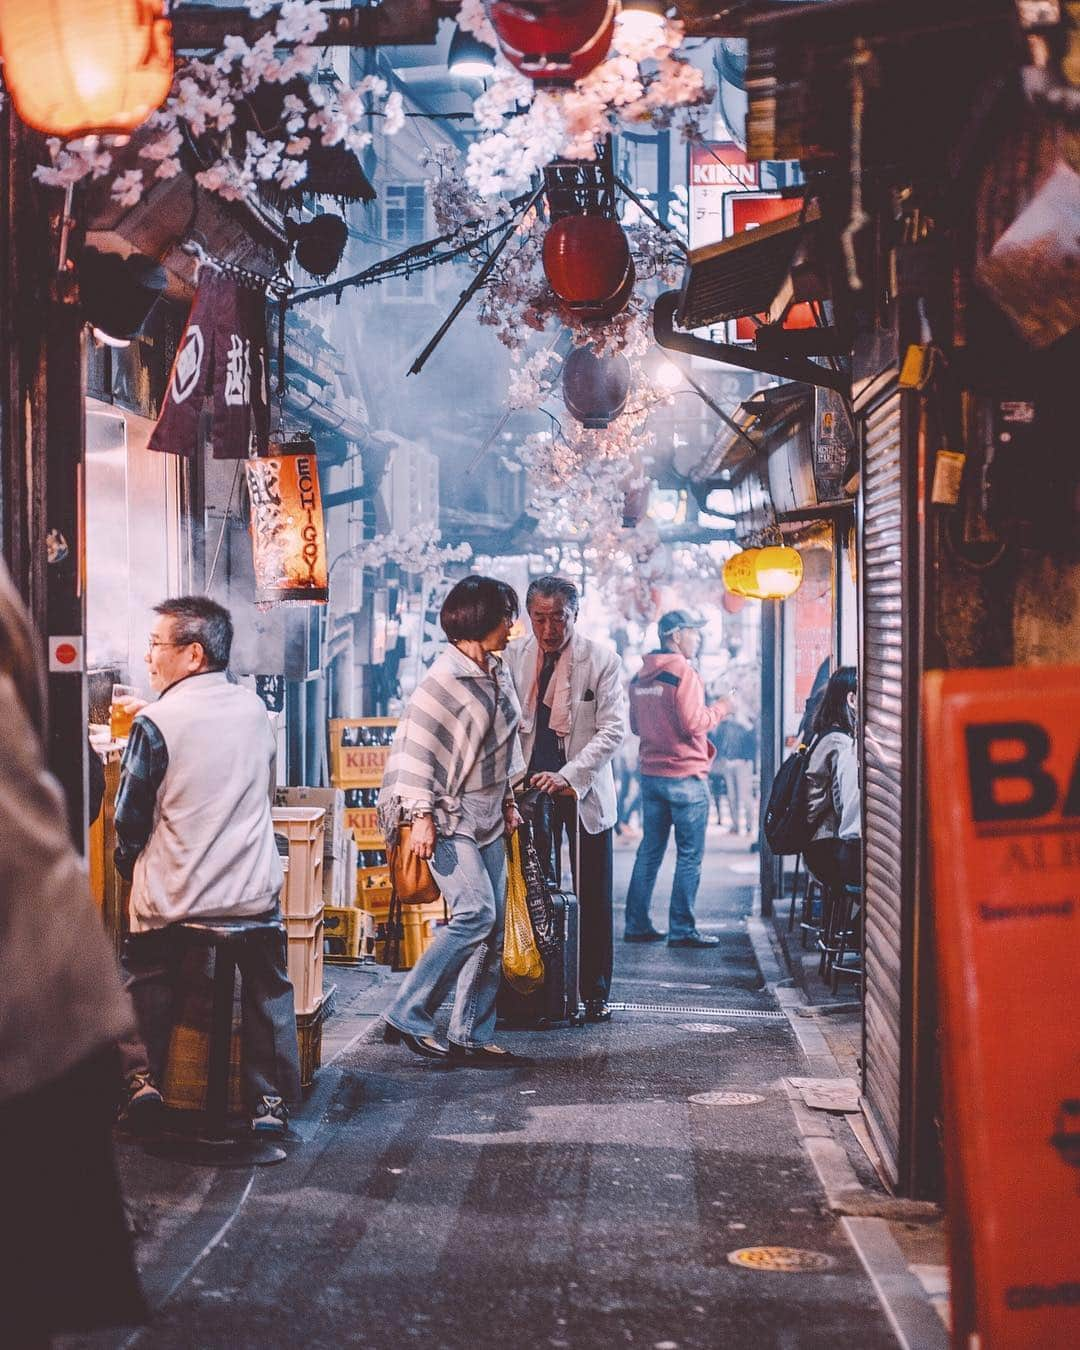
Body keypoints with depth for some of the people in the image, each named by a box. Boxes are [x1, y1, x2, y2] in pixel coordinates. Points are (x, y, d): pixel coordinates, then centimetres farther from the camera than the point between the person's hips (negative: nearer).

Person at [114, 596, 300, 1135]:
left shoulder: (155, 722, -14)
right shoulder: (254, 708, 1)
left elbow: (130, 818, -7)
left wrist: (130, 864, 10)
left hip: (172, 895, -3)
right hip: (255, 890, 3)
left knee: (148, 981, 19)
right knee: (267, 989, 15)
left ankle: (144, 1079, 18)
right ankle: (271, 1099, 16)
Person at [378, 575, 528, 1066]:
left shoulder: (497, 671, 11)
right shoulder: (446, 678, -15)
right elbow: (416, 748, -18)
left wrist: (508, 800, 22)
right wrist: (421, 817, -21)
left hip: (487, 817, 9)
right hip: (451, 817, -9)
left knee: (492, 929, 5)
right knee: (474, 914, -18)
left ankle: (472, 1037, 10)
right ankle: (407, 1015, -8)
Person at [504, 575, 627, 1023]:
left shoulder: (602, 661, -5)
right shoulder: (513, 657, 3)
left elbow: (613, 729, -12)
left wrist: (568, 775, -23)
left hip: (585, 792, -2)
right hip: (530, 788, 2)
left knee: (593, 898, 2)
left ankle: (595, 994, 11)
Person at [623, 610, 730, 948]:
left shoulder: (640, 677, 11)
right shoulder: (683, 673, -13)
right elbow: (693, 724, -18)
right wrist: (719, 709, -3)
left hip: (650, 774, 8)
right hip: (685, 776, -8)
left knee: (650, 850, 12)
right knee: (690, 855, -1)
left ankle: (637, 924, 13)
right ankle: (682, 929, -1)